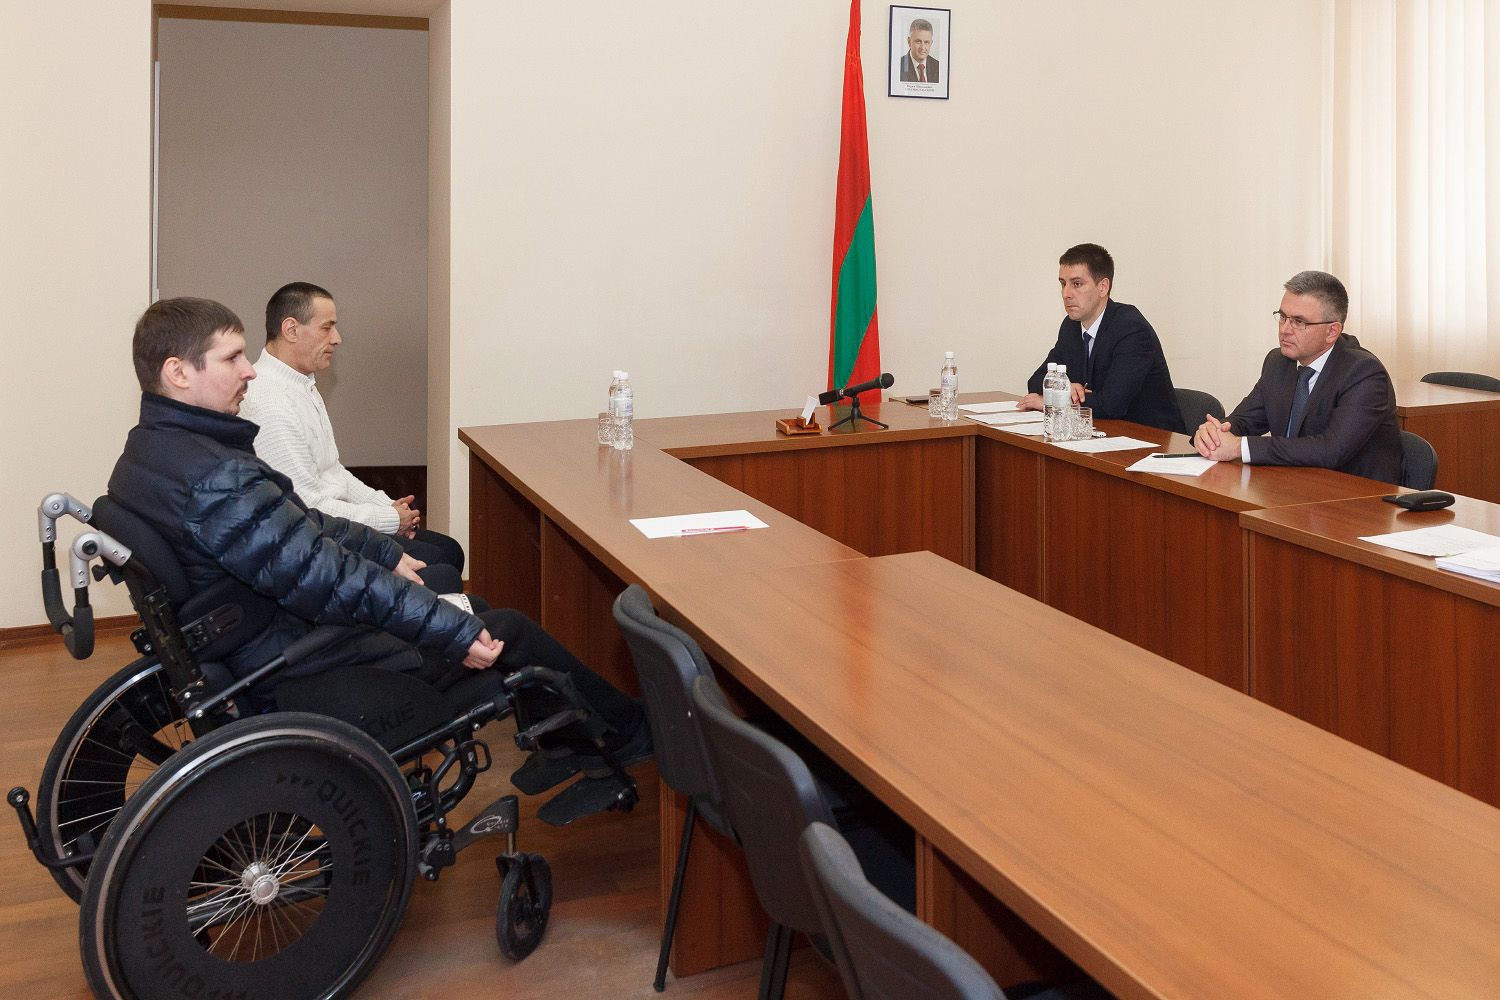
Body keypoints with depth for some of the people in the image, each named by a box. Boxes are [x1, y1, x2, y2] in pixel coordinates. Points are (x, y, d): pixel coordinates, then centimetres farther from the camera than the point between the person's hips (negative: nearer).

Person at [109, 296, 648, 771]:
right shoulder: (216, 479, -31)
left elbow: (295, 524, 12)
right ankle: (625, 734, 25)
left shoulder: (146, 452, 3)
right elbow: (326, 579, -31)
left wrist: (385, 551, 16)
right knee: (511, 631, 2)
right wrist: (457, 632, -24)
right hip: (301, 665, -10)